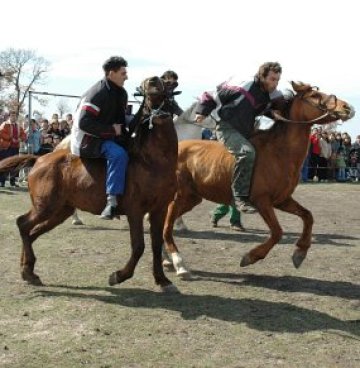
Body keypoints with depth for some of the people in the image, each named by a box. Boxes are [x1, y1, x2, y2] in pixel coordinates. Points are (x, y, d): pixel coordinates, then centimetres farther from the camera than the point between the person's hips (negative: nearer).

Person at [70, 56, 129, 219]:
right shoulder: (97, 94, -19)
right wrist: (111, 129, -24)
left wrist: (123, 130, 4)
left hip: (109, 136, 10)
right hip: (88, 140, -10)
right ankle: (112, 199, -37)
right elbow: (84, 123, -26)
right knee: (119, 154, -34)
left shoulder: (121, 93, 10)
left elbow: (120, 118, 24)